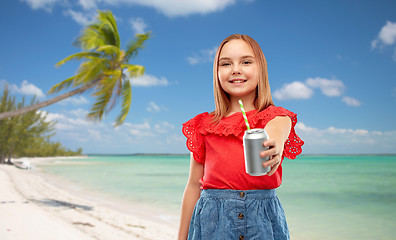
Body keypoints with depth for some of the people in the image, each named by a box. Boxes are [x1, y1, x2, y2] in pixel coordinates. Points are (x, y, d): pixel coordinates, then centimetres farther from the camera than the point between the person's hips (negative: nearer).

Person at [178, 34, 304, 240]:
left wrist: (274, 142, -50)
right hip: (212, 221, 1)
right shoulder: (204, 125, 3)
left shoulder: (277, 116, 0)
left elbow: (275, 129, -26)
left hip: (263, 222, 0)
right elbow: (193, 186, 6)